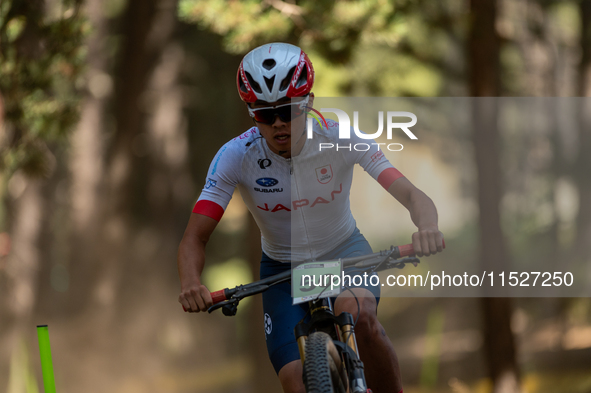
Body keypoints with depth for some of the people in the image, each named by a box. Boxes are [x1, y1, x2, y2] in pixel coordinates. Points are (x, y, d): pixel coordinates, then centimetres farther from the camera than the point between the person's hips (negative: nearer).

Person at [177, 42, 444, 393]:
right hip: (283, 267, 1)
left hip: (345, 252, -1)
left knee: (356, 311, -36)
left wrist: (427, 227, -52)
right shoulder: (237, 156, -21)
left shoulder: (340, 138, -22)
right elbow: (195, 237, -22)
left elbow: (412, 195, -28)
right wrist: (191, 284, -44)